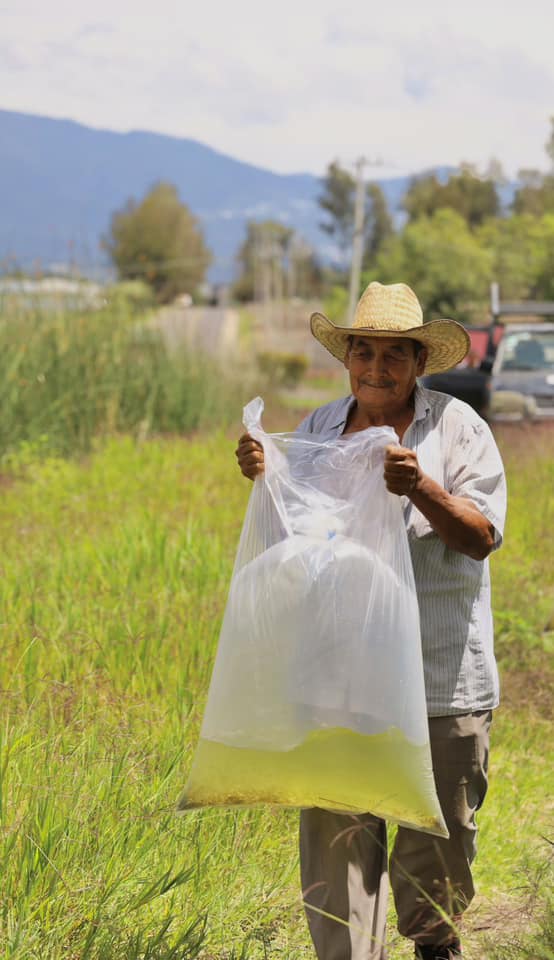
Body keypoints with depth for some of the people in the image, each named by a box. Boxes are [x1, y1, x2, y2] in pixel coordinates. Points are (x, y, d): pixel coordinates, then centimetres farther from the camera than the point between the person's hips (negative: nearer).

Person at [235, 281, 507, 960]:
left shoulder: (456, 425, -1)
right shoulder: (320, 428, 8)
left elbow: (482, 536, -8)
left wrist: (421, 488, -24)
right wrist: (264, 477, -8)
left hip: (440, 669, -1)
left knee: (440, 829, 10)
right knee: (335, 831, -5)